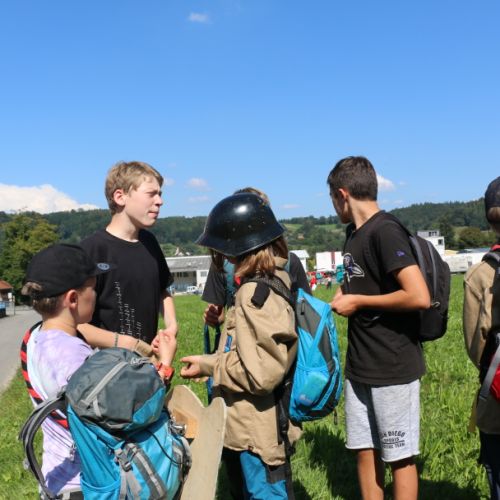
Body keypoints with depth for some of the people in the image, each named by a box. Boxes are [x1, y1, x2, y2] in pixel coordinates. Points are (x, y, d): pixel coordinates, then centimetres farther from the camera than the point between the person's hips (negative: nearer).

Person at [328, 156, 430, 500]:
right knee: (365, 451, 15)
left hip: (394, 367, -8)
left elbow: (420, 297, -27)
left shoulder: (385, 233, -17)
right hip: (360, 367, 8)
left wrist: (359, 301, -17)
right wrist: (345, 297, 5)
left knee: (399, 455, 5)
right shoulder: (354, 234, 10)